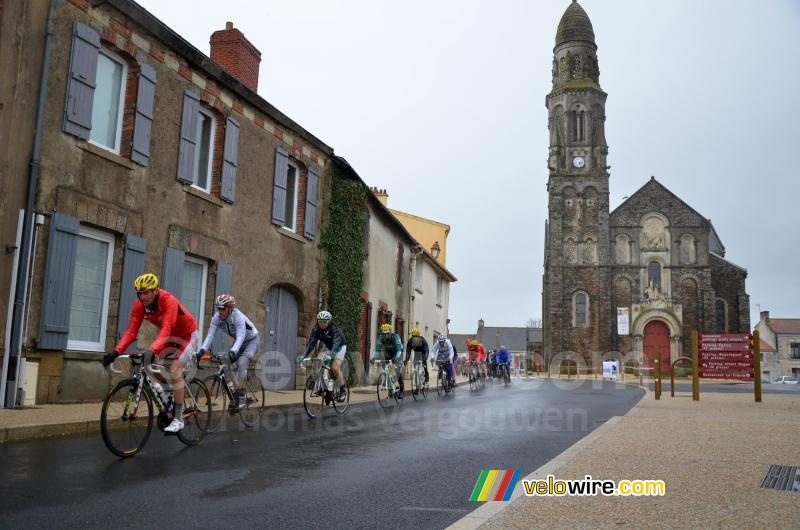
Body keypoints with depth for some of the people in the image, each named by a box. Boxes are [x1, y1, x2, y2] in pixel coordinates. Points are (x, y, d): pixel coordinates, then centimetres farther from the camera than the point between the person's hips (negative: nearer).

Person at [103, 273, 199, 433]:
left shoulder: (169, 301, -34)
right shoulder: (139, 305, -15)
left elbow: (166, 329, -45)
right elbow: (131, 331, -19)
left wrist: (151, 351, -59)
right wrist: (116, 351, -33)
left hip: (188, 336, -7)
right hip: (170, 336, 7)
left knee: (174, 371, -20)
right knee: (152, 367, -9)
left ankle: (178, 418, -11)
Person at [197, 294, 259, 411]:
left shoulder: (238, 317, -34)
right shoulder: (217, 318, -19)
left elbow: (241, 337, -44)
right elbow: (210, 335, -26)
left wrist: (233, 351, -61)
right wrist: (202, 350, -42)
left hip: (251, 341, -6)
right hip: (238, 341, 6)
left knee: (242, 362, -28)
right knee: (224, 362, -15)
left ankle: (240, 395, -24)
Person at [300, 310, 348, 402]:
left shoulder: (334, 328, -31)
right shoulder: (316, 329, -18)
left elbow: (336, 343, -43)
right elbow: (311, 342, -25)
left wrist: (330, 355, -60)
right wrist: (304, 355, -39)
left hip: (340, 347, -5)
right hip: (328, 347, 6)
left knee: (335, 367, -23)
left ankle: (343, 390, -7)